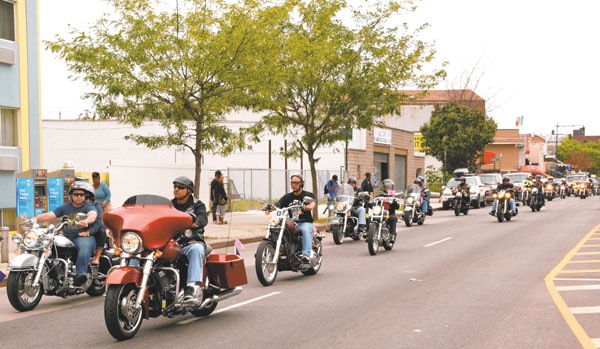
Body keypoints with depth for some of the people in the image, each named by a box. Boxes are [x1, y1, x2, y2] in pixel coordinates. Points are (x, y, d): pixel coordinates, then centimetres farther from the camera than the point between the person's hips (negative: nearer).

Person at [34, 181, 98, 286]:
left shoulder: (89, 207, 3)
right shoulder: (65, 207, 17)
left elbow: (93, 215, -21)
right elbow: (49, 215, 9)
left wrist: (86, 221, -45)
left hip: (83, 236, -5)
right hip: (67, 237, 5)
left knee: (84, 245, -38)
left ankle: (80, 274, -53)